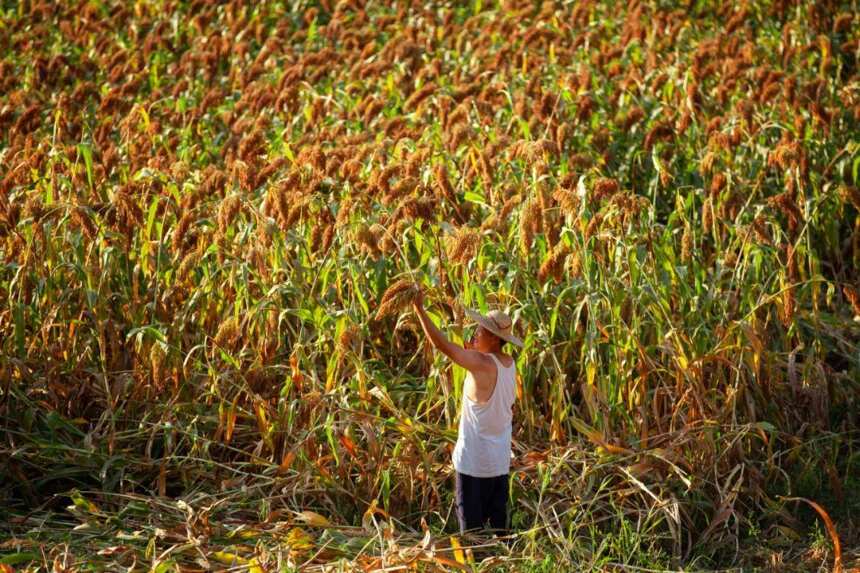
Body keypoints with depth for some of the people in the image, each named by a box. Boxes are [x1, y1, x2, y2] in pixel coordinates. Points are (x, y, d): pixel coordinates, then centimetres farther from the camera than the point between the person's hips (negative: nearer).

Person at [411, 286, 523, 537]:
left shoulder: (483, 363, -22)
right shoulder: (509, 364, 2)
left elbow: (443, 345, -25)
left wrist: (420, 310, -24)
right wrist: (472, 353, 7)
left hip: (474, 460, -8)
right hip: (500, 460, 8)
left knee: (471, 520, 1)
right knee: (498, 519, 16)